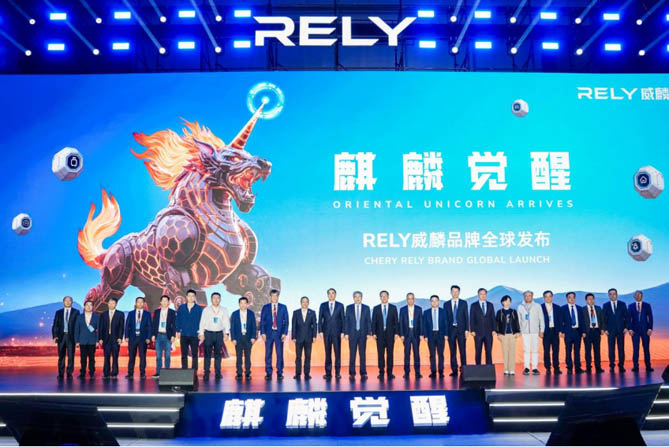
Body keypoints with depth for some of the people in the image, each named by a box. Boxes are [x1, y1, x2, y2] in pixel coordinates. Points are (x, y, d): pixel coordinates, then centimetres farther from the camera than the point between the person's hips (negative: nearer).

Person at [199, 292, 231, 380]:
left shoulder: (224, 310, 9)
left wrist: (226, 333, -8)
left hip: (219, 334, 1)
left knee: (218, 354, 3)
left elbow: (226, 322, 4)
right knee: (207, 354, -1)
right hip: (208, 333, -1)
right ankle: (206, 373, 3)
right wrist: (201, 333, -4)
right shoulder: (206, 310, 7)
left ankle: (218, 373, 8)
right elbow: (202, 322, 5)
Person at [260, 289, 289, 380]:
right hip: (268, 333, 0)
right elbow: (262, 321, 6)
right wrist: (263, 333, -5)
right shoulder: (265, 307, 7)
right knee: (268, 354, 2)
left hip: (279, 333, 0)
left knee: (280, 354, 0)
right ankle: (268, 373, 10)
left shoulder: (283, 307, 7)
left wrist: (284, 333, -6)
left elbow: (286, 321, 4)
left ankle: (279, 373, 9)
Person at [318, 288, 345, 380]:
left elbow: (343, 319, 4)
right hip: (326, 332, 1)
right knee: (327, 353, 3)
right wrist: (320, 331, -2)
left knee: (337, 352, -2)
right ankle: (328, 373, 7)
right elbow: (320, 319, 7)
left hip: (337, 332, -1)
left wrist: (342, 331, -4)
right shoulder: (323, 305, 8)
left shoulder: (340, 305, 6)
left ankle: (337, 372, 5)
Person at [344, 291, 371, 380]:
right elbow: (346, 321, 3)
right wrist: (346, 333, -4)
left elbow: (369, 321, 4)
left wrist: (369, 333, -4)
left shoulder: (366, 308, 6)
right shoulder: (349, 308, 5)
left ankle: (363, 373, 8)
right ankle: (352, 373, 4)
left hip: (363, 334, 0)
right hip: (352, 333, 0)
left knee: (362, 354, 3)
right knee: (352, 354, -1)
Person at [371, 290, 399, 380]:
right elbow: (373, 321, 5)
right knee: (380, 354, 0)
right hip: (380, 334, 0)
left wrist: (396, 333, -4)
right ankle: (381, 372, 6)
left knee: (390, 353, 1)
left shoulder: (393, 308, 6)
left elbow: (396, 321, 4)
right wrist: (373, 333, -4)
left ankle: (389, 372, 7)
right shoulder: (376, 308, 7)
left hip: (390, 333, 0)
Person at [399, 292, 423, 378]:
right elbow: (401, 323, 3)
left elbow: (421, 322, 4)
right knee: (407, 353, 2)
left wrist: (421, 334, -3)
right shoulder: (402, 309, 5)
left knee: (416, 353, 1)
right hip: (406, 333, 0)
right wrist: (401, 335, -4)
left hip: (416, 333, 0)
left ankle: (417, 372, 5)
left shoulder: (419, 309, 6)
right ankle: (406, 372, 7)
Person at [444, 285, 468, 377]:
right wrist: (446, 332, 1)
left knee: (462, 350, -3)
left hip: (461, 329, -1)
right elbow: (445, 318, 6)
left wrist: (467, 329, -5)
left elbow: (466, 317, 4)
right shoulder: (446, 304, 8)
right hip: (451, 329, 1)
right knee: (452, 351, 2)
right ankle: (454, 370, 8)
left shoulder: (463, 303, 7)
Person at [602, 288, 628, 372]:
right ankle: (611, 366, 5)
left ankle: (621, 365, 6)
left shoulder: (622, 304, 8)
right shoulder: (605, 305, 7)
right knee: (611, 349, 0)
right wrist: (605, 329, -4)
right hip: (610, 330, 0)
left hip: (621, 329, 0)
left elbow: (627, 316, 6)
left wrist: (626, 327, -3)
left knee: (621, 348, 0)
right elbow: (603, 318, 5)